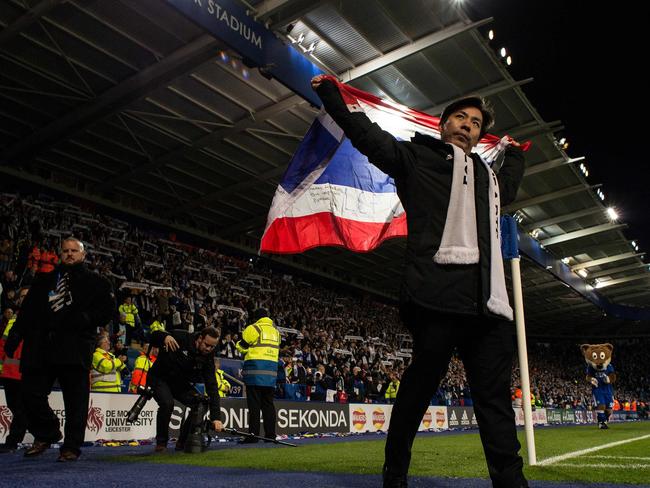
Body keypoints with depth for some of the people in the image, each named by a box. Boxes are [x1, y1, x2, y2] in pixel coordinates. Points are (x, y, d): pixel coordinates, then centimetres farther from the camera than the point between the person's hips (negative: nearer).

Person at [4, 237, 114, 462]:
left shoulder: (95, 282, 9)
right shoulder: (44, 281, 22)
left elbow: (107, 310, 1)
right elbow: (27, 312, 18)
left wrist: (85, 319, -16)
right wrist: (14, 337, 6)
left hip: (75, 349, -4)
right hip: (40, 348, 4)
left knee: (75, 400, -2)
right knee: (31, 393, 3)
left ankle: (71, 447, 8)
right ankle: (46, 434, 26)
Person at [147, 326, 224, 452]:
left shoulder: (207, 358, -14)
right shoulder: (181, 338, -24)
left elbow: (212, 387, -18)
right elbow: (154, 337, -14)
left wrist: (216, 417, -27)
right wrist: (165, 337, -41)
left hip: (181, 383, 4)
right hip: (160, 378, -4)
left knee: (201, 403, -17)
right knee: (167, 404, -31)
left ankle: (183, 442, 2)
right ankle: (161, 443, -7)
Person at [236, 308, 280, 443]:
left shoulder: (254, 328, -4)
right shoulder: (275, 331, 18)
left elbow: (241, 347, -4)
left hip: (255, 370, -6)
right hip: (271, 371, 6)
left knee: (254, 404, -4)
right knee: (268, 403, 10)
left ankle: (253, 435, -4)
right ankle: (270, 434, 10)